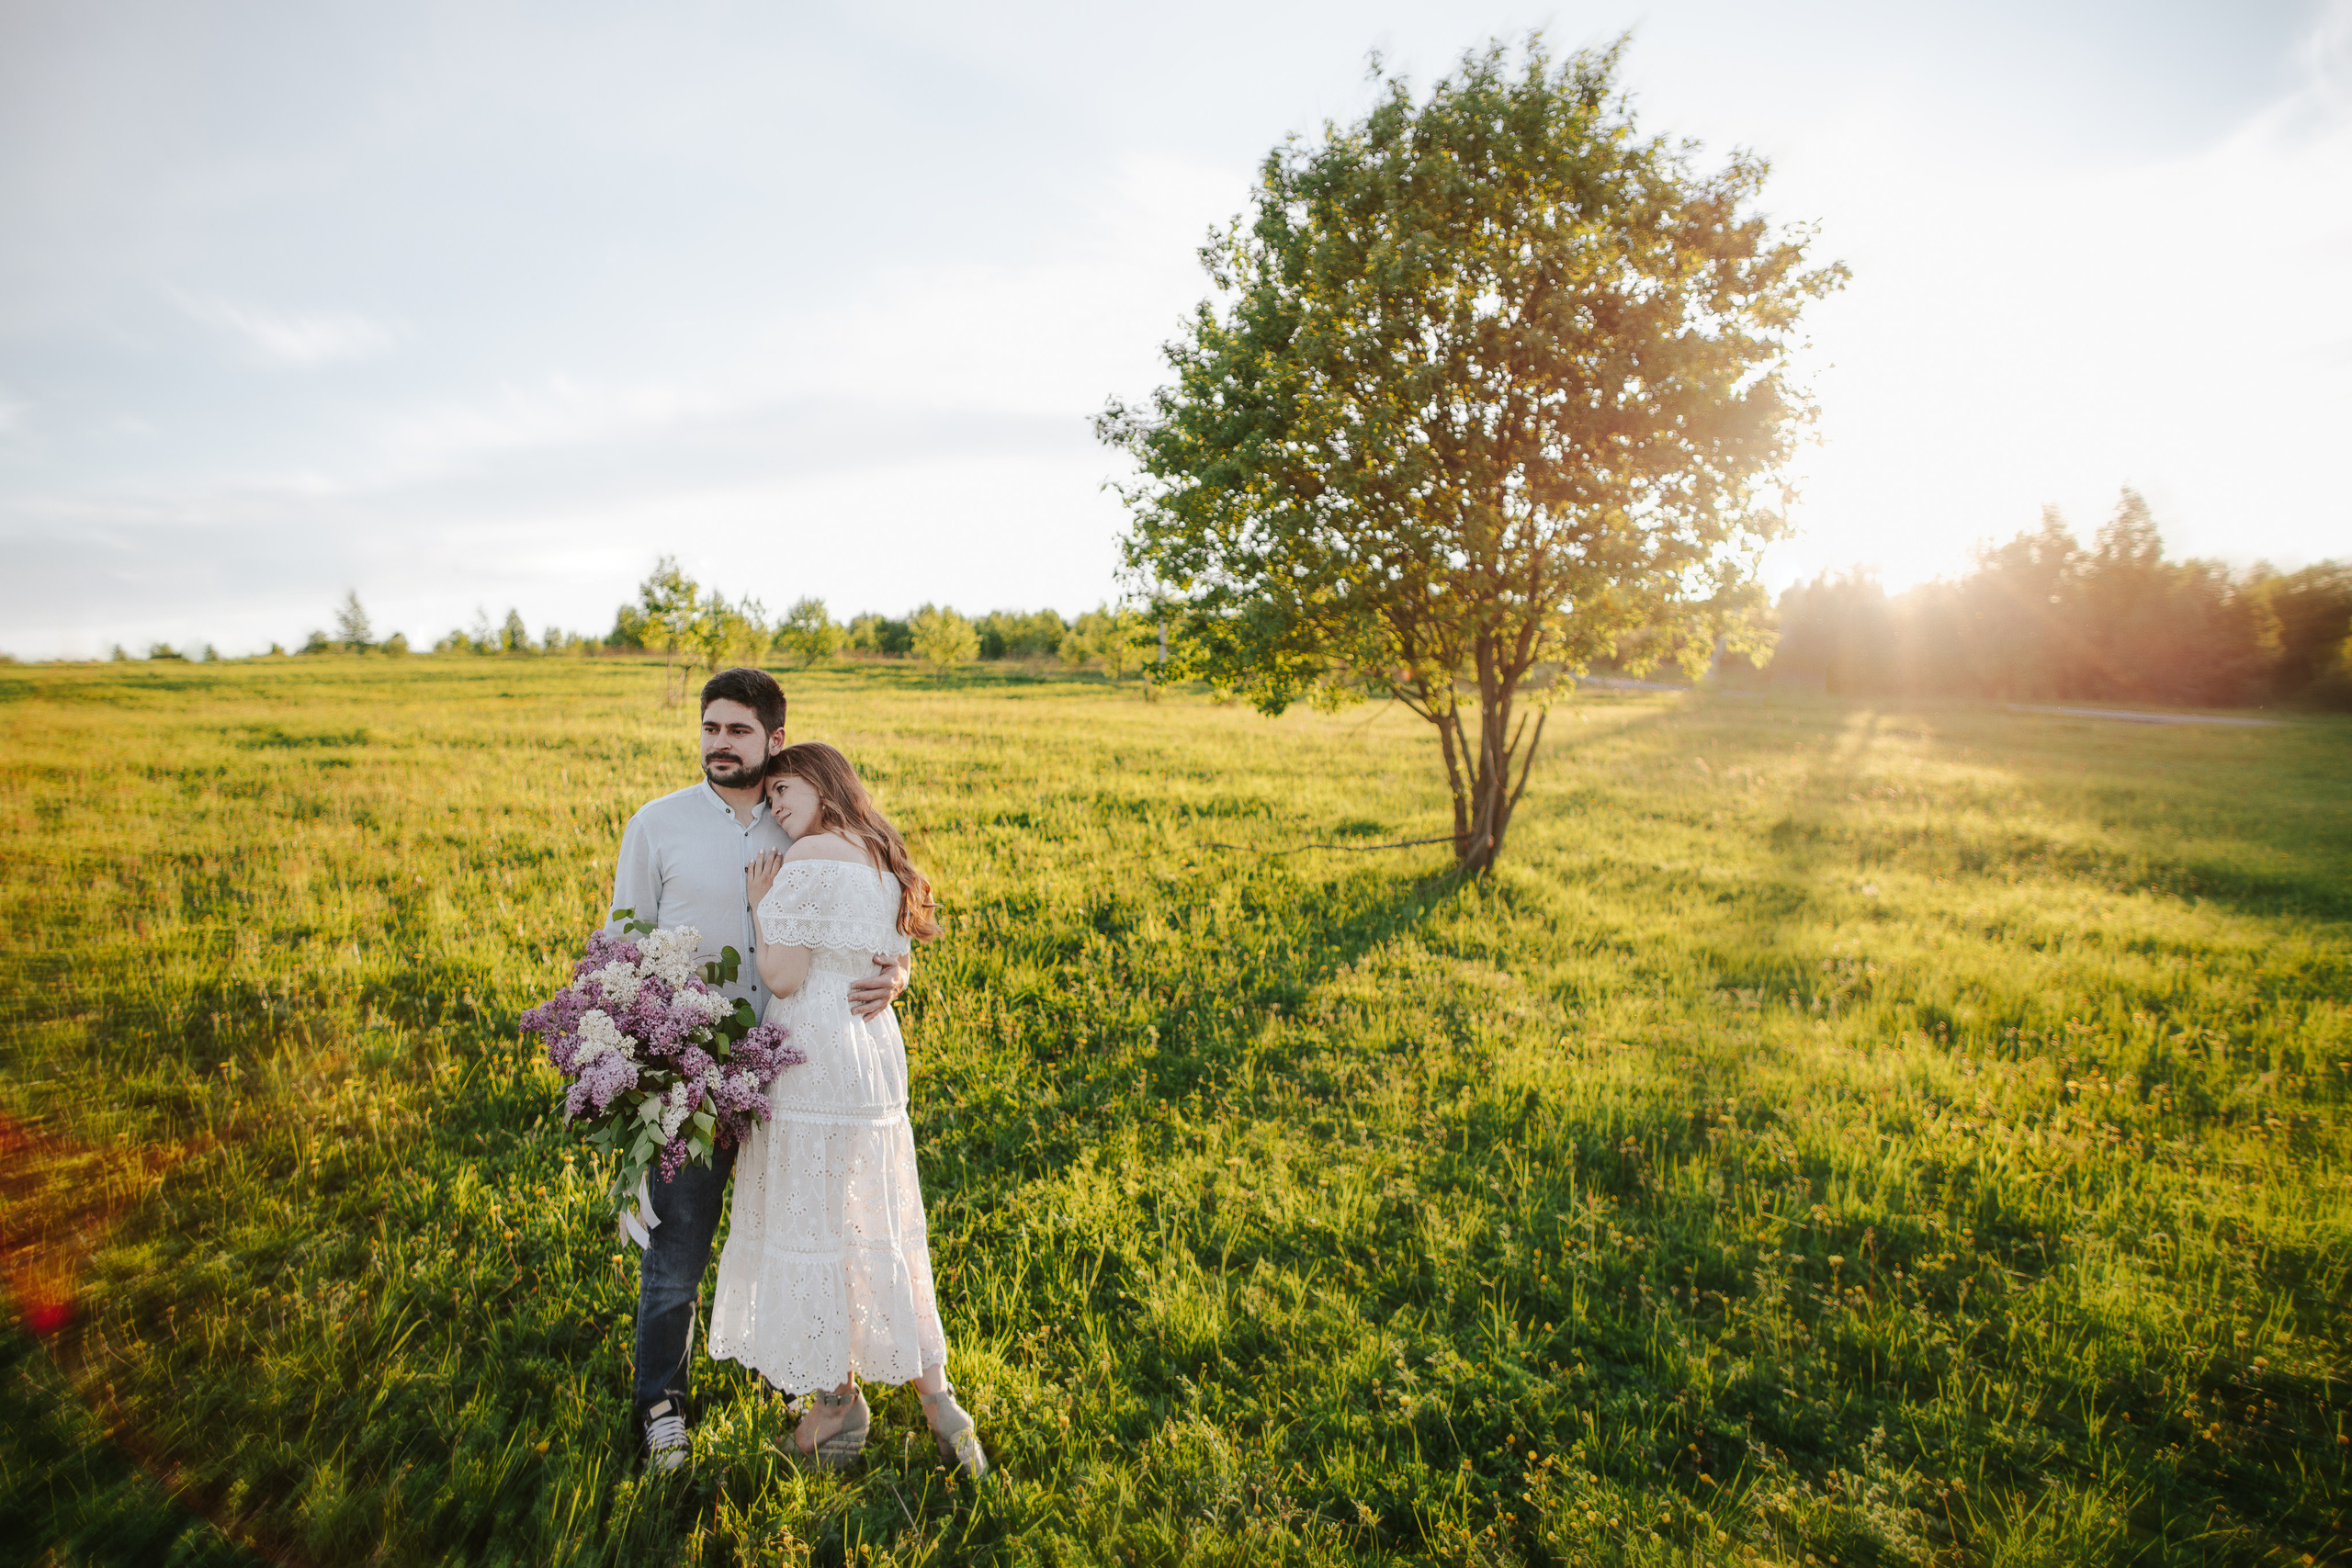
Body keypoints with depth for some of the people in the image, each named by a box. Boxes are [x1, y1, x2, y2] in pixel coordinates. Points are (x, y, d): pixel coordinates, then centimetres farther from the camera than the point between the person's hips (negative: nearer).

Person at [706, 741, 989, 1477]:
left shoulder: (812, 855, -12)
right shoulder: (883, 862, 13)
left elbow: (782, 976, -15)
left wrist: (762, 905, -3)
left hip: (815, 1058, -8)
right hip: (876, 1053, 8)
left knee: (812, 1222, 7)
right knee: (879, 1230, 15)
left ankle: (839, 1399, 23)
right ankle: (935, 1395, 19)